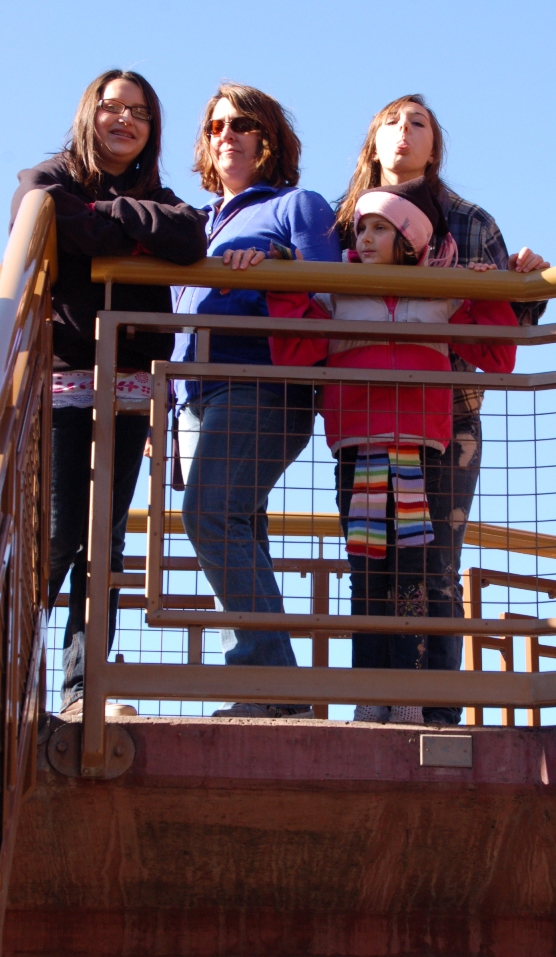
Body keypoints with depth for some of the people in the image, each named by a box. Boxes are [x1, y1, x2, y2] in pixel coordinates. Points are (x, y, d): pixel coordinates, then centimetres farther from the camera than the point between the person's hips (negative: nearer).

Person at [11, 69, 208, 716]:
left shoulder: (156, 200, 18)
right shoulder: (46, 182, 8)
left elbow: (191, 239, -6)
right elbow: (72, 232, -15)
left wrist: (111, 218, -4)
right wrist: (141, 230, -1)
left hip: (128, 389, 4)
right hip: (60, 379, -4)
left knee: (104, 541, -1)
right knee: (57, 535, -11)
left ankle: (83, 690, -2)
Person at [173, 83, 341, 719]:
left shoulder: (297, 205, 9)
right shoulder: (206, 221, 30)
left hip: (262, 386, -8)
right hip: (209, 395, 8)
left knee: (210, 514, -23)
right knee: (239, 534, 1)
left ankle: (272, 681, -24)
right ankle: (270, 691, -1)